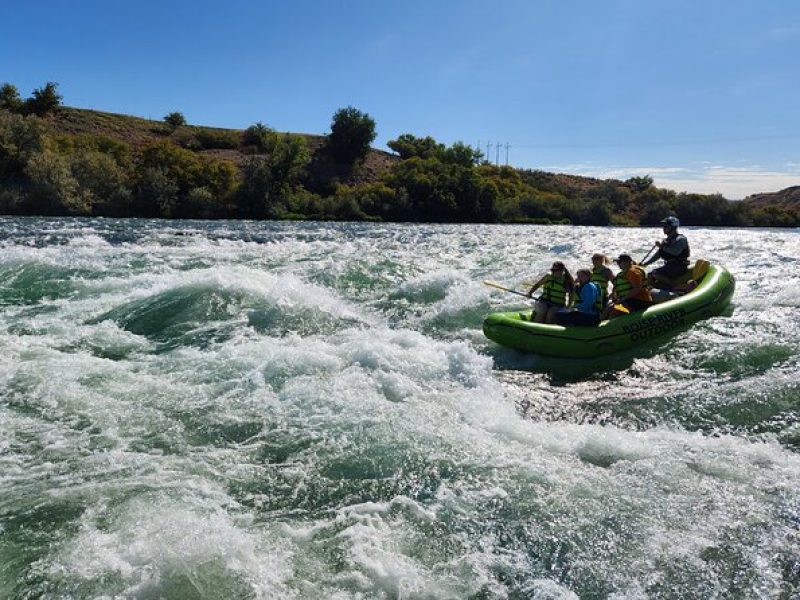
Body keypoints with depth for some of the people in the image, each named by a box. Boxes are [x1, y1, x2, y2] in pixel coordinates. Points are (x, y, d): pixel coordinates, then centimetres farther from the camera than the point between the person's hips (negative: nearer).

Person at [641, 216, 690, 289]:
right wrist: (645, 263, 8)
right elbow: (657, 255, 17)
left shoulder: (681, 239, -9)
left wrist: (662, 246, -19)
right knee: (650, 277, -3)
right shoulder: (667, 240, 17)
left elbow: (676, 252, -28)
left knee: (655, 273, -26)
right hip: (669, 266, 9)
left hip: (679, 267, -9)